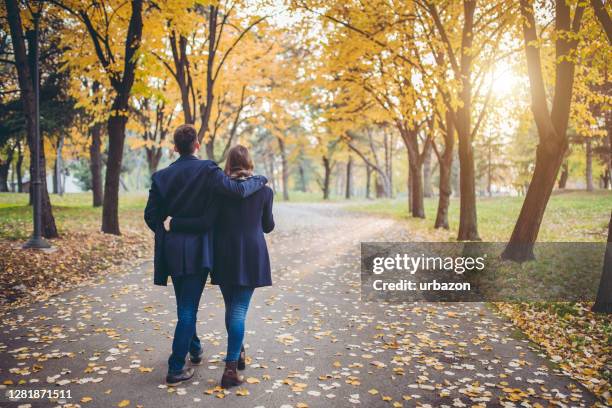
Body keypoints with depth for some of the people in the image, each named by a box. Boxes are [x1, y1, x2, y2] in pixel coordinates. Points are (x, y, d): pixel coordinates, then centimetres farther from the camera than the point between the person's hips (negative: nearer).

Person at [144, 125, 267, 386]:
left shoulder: (161, 176, 3)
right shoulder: (207, 171, -12)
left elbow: (151, 215, 3)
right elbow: (238, 190, -22)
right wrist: (260, 180, -3)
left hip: (172, 248, 5)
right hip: (196, 249, -5)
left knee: (185, 305, 22)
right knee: (188, 308, 2)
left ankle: (194, 350, 39)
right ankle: (176, 369, 5)